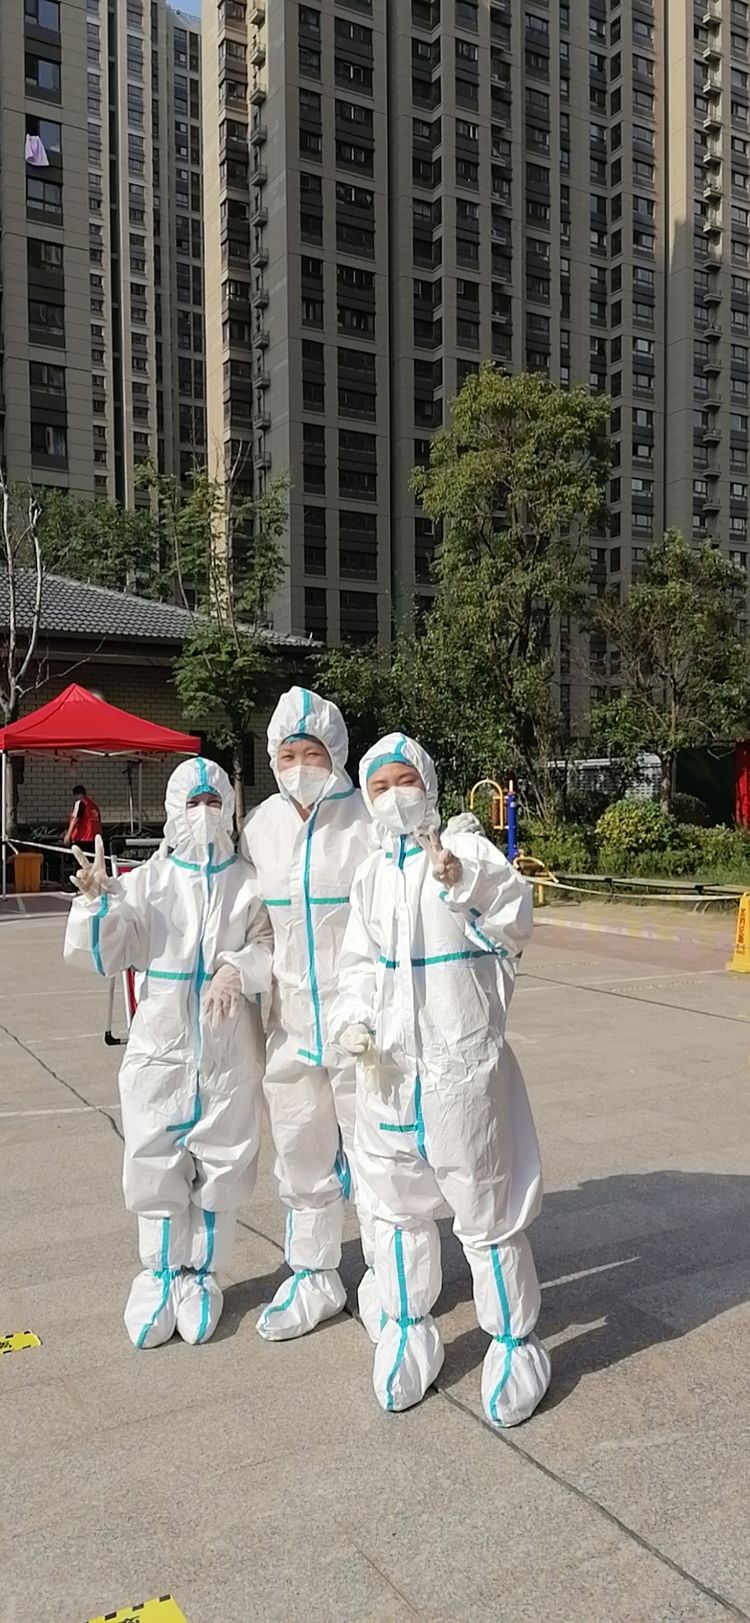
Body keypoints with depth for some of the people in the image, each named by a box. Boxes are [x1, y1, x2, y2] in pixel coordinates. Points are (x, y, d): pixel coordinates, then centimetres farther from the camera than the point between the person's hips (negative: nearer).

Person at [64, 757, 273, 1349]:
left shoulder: (250, 883, -3)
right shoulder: (147, 880, 0)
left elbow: (272, 950, -5)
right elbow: (103, 953, -3)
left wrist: (240, 968, -25)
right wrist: (95, 900, -20)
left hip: (230, 1053, -1)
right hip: (160, 1048, 1)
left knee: (221, 1166, 9)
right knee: (154, 1166, 8)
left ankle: (201, 1272, 29)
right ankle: (160, 1272, 29)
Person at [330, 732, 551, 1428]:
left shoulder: (468, 850, -9)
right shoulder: (371, 875, 7)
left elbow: (515, 920, -24)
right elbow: (358, 964, 13)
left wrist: (463, 881, -42)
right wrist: (352, 1020, -5)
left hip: (464, 1068, -5)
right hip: (388, 1070, 5)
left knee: (487, 1214, 6)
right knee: (397, 1209, 18)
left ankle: (514, 1344, 26)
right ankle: (407, 1332, 38)